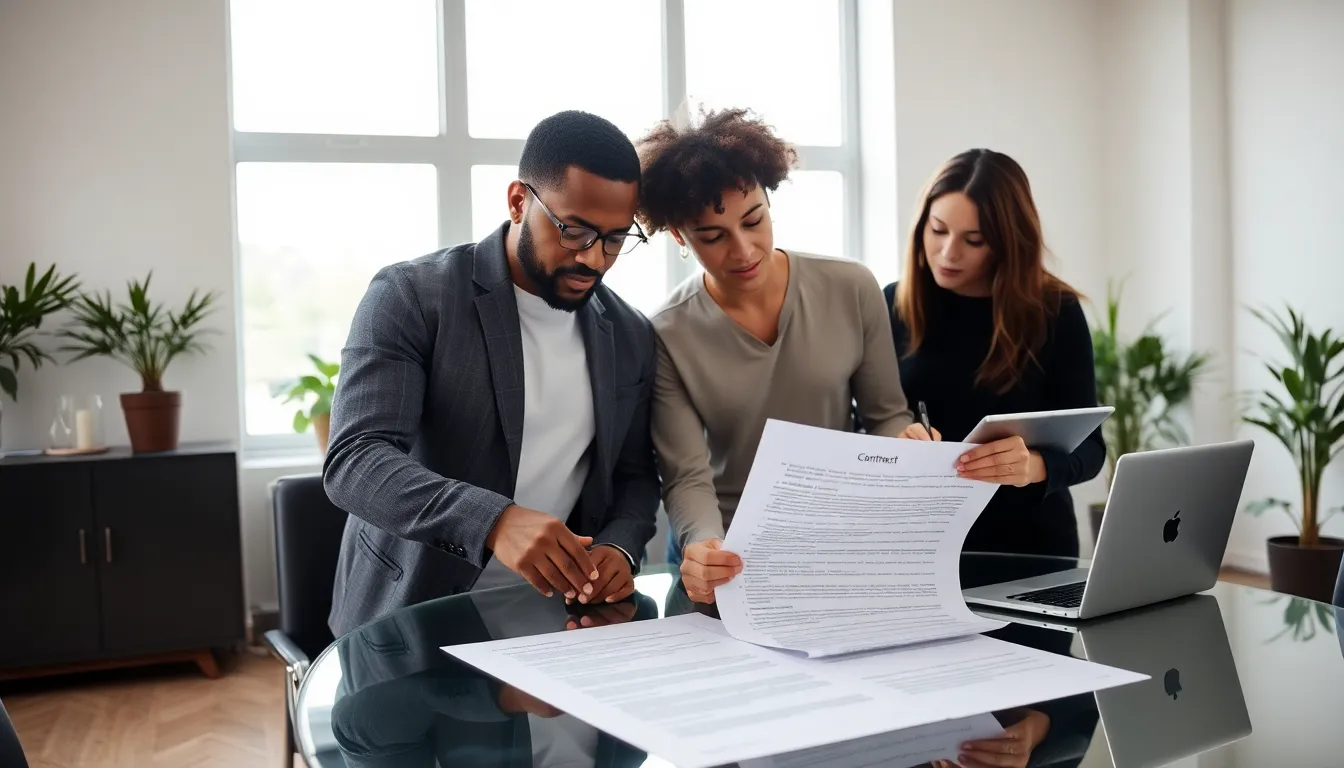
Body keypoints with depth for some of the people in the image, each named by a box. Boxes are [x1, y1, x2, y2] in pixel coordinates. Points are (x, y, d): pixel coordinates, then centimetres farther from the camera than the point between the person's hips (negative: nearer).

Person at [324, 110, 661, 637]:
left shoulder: (631, 337, 4)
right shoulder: (410, 297, -11)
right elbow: (354, 460, -21)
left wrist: (619, 547, -11)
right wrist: (494, 521, -37)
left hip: (557, 621, 4)